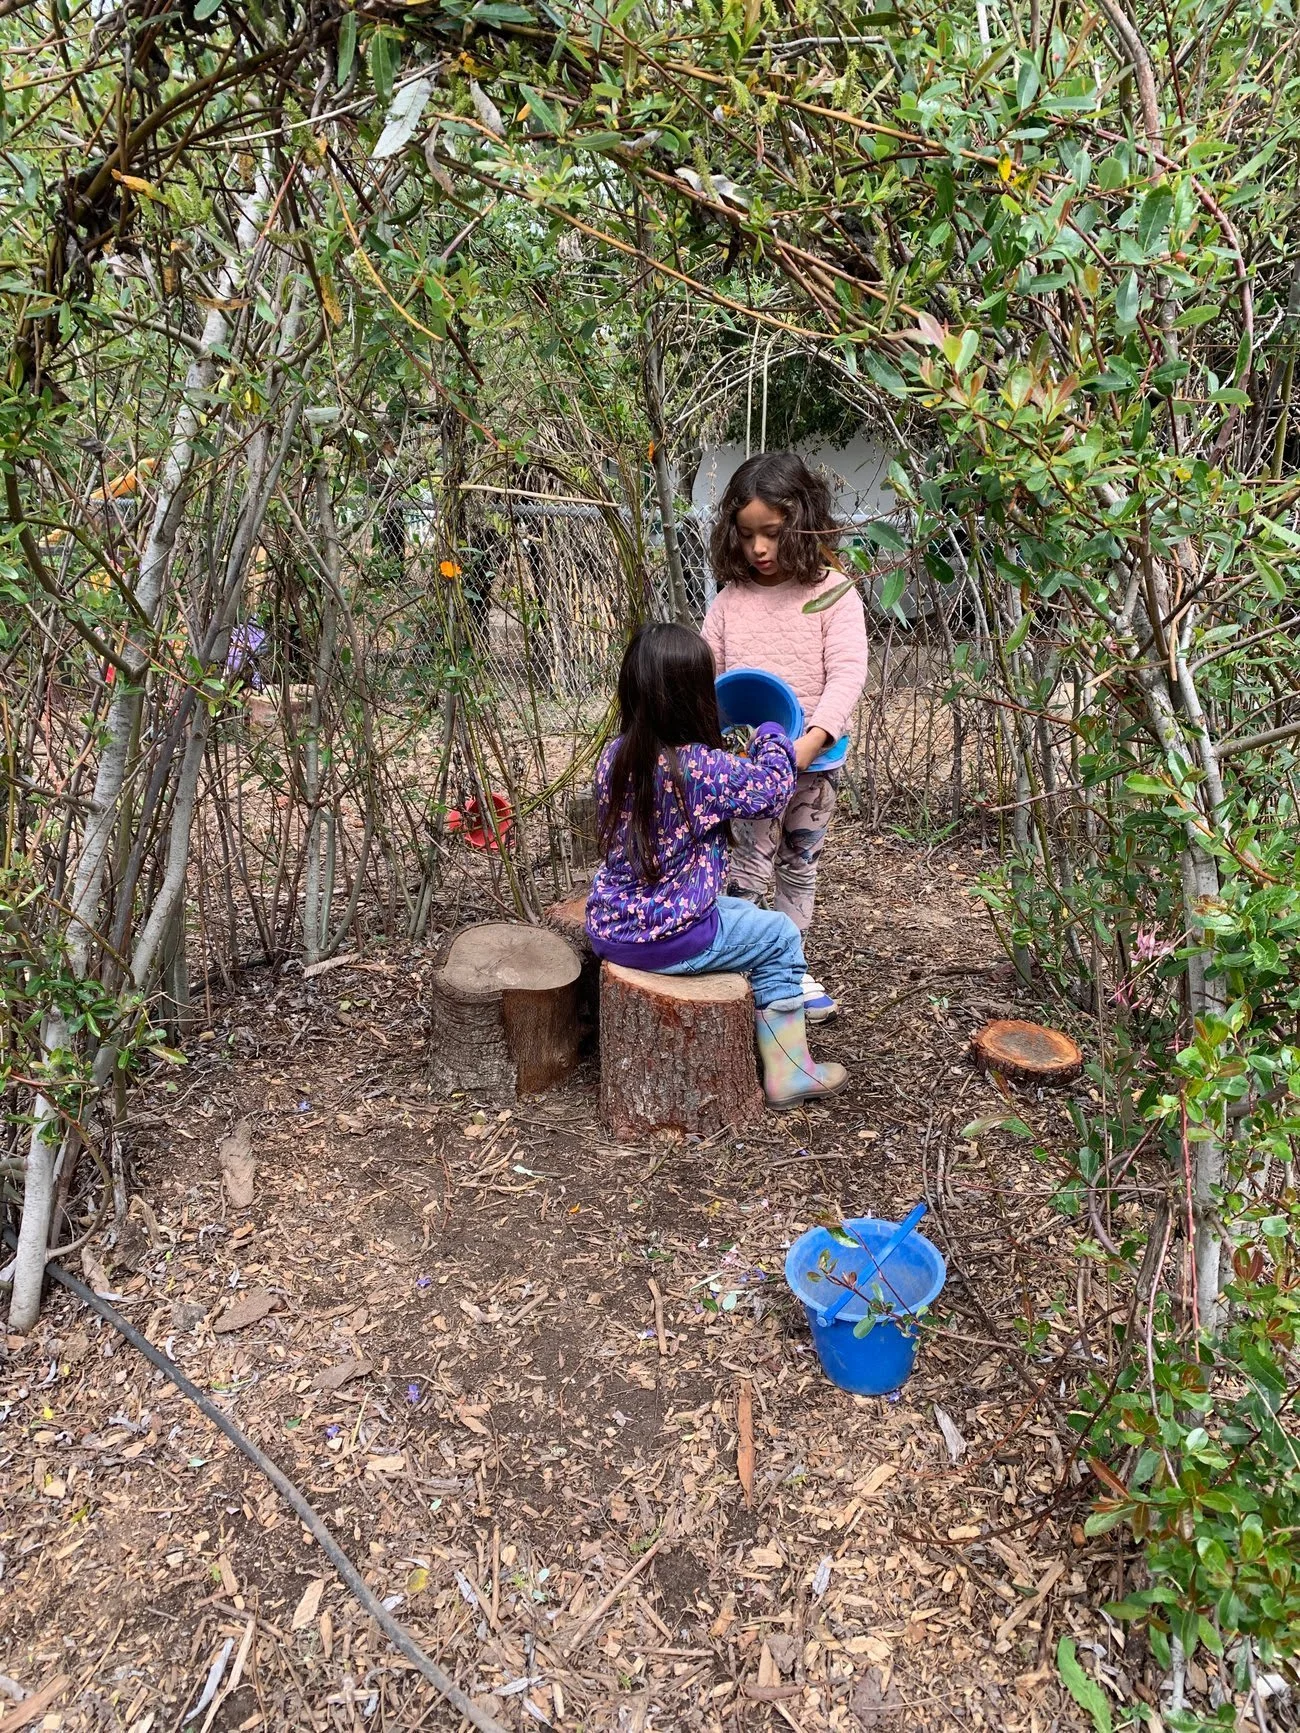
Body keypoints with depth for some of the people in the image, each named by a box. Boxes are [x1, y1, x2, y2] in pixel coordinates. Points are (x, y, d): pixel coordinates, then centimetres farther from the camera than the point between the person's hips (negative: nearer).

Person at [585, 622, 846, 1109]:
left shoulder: (614, 756, -2)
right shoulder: (702, 767, -22)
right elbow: (773, 789, -7)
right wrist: (771, 736, 12)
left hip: (607, 929, 7)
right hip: (667, 940, -7)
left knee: (740, 912, 31)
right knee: (780, 937, 14)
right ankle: (787, 1072, 19)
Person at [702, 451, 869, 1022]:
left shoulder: (832, 593, -7)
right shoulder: (731, 598, 1)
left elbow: (848, 673, -15)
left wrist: (813, 737, -27)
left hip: (814, 758, 1)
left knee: (800, 865, 15)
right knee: (751, 863, -4)